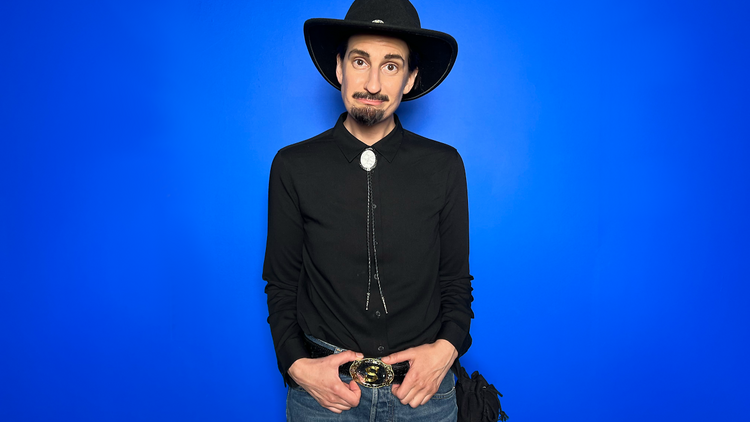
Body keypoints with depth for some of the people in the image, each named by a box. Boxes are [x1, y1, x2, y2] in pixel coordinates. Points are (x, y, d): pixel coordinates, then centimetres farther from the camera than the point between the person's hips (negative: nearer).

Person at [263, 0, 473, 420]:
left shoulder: (444, 166, -4)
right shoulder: (293, 166, -5)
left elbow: (456, 279, 3)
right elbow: (281, 283, 1)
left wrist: (447, 347, -12)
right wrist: (296, 365, -11)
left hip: (422, 385, 1)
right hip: (324, 386, 0)